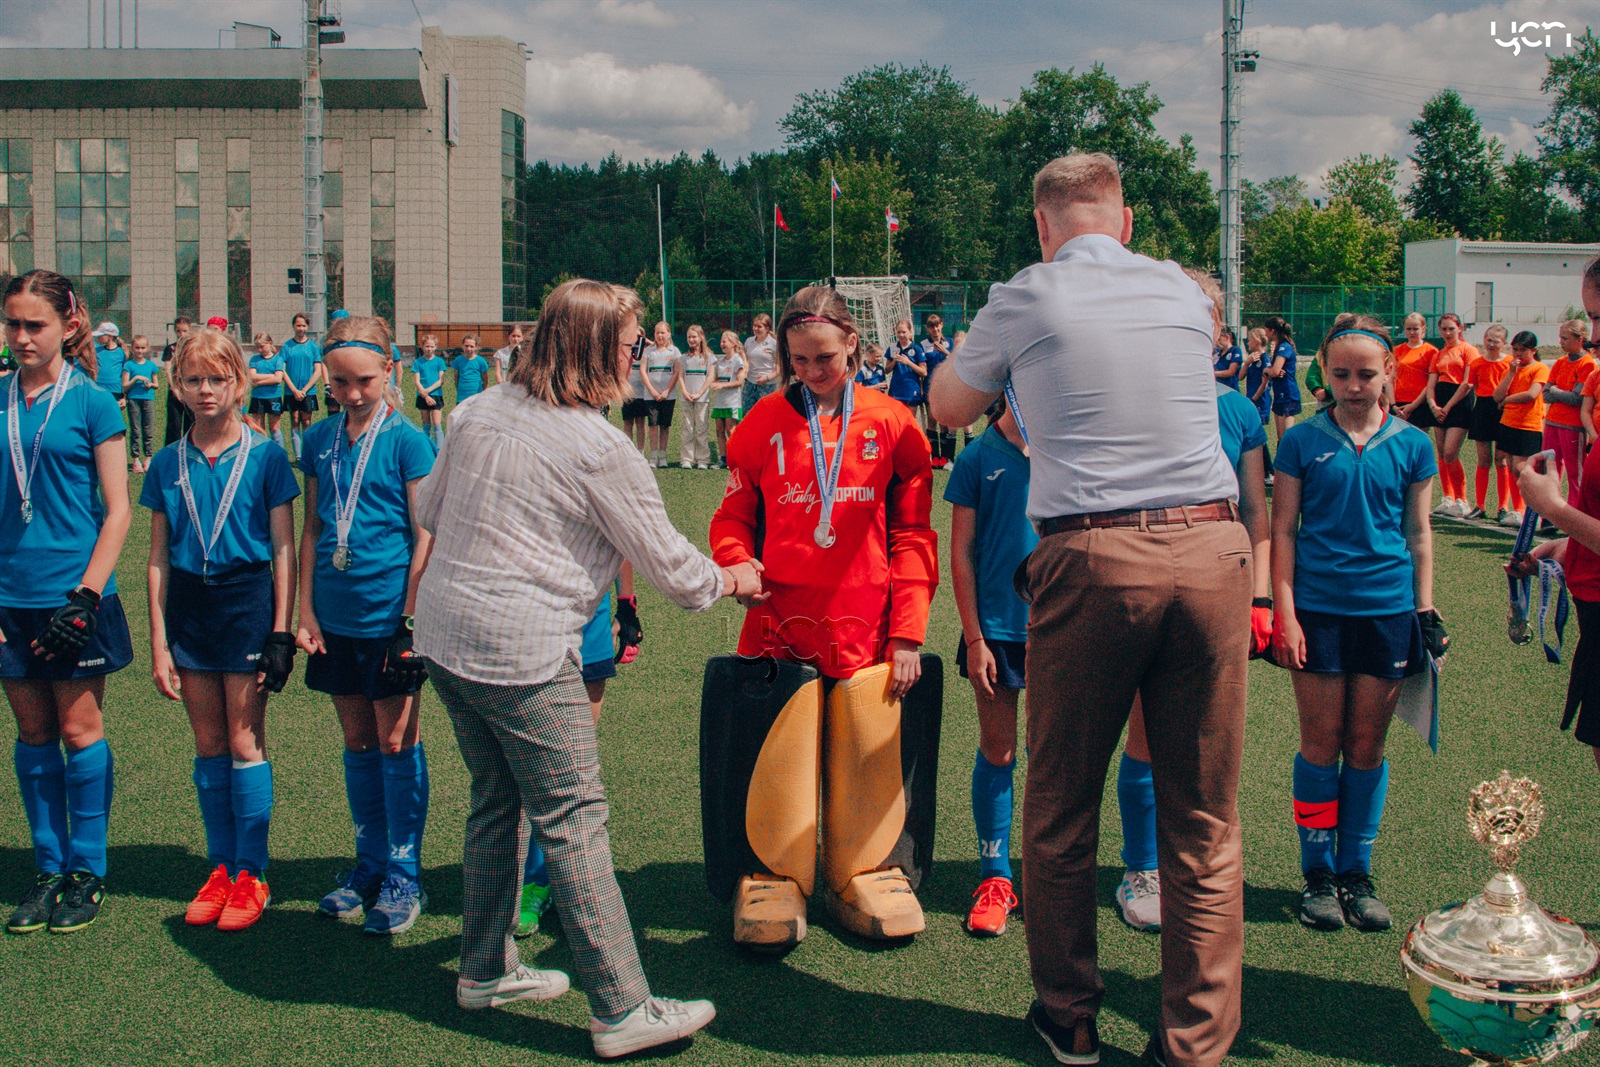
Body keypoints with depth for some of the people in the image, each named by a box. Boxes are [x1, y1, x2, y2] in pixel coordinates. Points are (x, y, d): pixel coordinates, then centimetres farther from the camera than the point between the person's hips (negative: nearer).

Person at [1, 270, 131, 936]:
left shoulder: (91, 403, -5)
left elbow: (117, 510, -5)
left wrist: (87, 593, -13)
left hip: (74, 593, -4)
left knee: (80, 729, 3)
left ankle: (87, 871, 14)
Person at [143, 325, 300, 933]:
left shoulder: (264, 456, -4)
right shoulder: (168, 464, 5)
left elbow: (283, 548, -3)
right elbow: (158, 557, 7)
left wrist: (281, 632, -8)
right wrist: (158, 641, 2)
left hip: (247, 600, -3)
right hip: (188, 604, 4)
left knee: (244, 742, 0)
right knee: (208, 746, 9)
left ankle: (252, 875, 10)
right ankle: (221, 867, 20)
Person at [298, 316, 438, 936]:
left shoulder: (406, 441, -8)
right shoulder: (318, 441, 6)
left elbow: (426, 536, -8)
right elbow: (311, 529, 10)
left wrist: (411, 617, -12)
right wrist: (306, 612, 5)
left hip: (390, 617, -5)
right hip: (337, 617, 5)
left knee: (397, 744, 2)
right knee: (357, 743, 14)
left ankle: (404, 877, 13)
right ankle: (370, 865, 26)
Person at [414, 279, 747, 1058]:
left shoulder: (477, 415, 8)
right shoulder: (599, 450, -13)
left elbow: (427, 510, 20)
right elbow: (667, 562, -4)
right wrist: (726, 581, 14)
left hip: (444, 637, 8)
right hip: (522, 654, -8)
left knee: (495, 802, 21)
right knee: (574, 821, -3)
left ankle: (486, 969, 33)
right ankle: (622, 1010, 3)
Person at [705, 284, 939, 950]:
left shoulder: (892, 424, 4)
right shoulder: (763, 424, 6)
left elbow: (912, 536, 5)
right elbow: (734, 516, 11)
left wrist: (909, 631, 0)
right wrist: (736, 565, -12)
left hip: (868, 632, 0)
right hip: (780, 628, 0)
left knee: (868, 758, 7)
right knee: (775, 762, 1)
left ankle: (866, 872, 25)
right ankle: (771, 877, 18)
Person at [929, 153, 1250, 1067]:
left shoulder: (1024, 301, 3)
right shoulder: (1182, 290, 13)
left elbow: (951, 406, 18)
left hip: (1093, 557, -3)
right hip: (1212, 548, 3)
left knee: (1061, 808, 13)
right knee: (1205, 820, 9)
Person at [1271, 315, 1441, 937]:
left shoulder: (1410, 445, 5)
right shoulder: (1303, 442, 0)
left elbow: (1419, 534, 11)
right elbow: (1283, 531, 1)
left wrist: (1426, 613, 6)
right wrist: (1284, 612, -5)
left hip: (1388, 608, 2)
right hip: (1318, 607, -1)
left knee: (1367, 746, 8)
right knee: (1321, 744, 4)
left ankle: (1356, 872, 20)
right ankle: (1318, 874, 15)